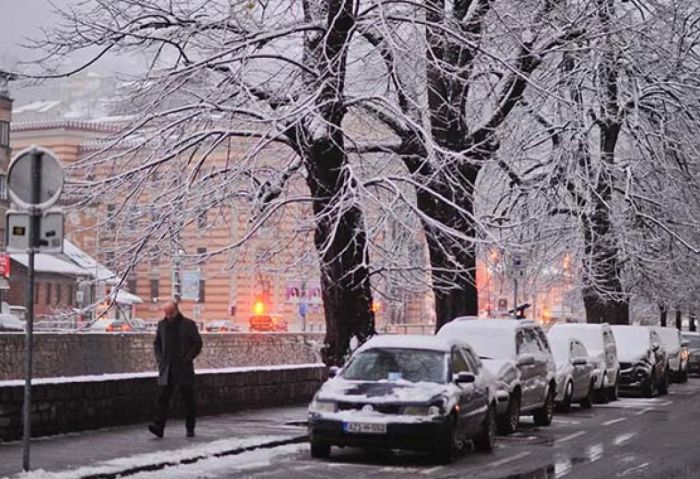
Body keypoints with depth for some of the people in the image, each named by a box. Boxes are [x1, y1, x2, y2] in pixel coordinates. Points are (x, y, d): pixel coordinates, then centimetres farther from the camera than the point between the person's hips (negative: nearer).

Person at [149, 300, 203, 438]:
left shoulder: (188, 324, -2)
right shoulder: (162, 324, 9)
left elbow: (198, 343, -1)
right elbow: (157, 343, 18)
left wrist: (188, 359, -8)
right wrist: (159, 359, 4)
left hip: (183, 368, -3)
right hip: (166, 369, 3)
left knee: (188, 400, 3)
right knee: (163, 398, -7)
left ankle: (190, 428, 12)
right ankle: (159, 427, -13)